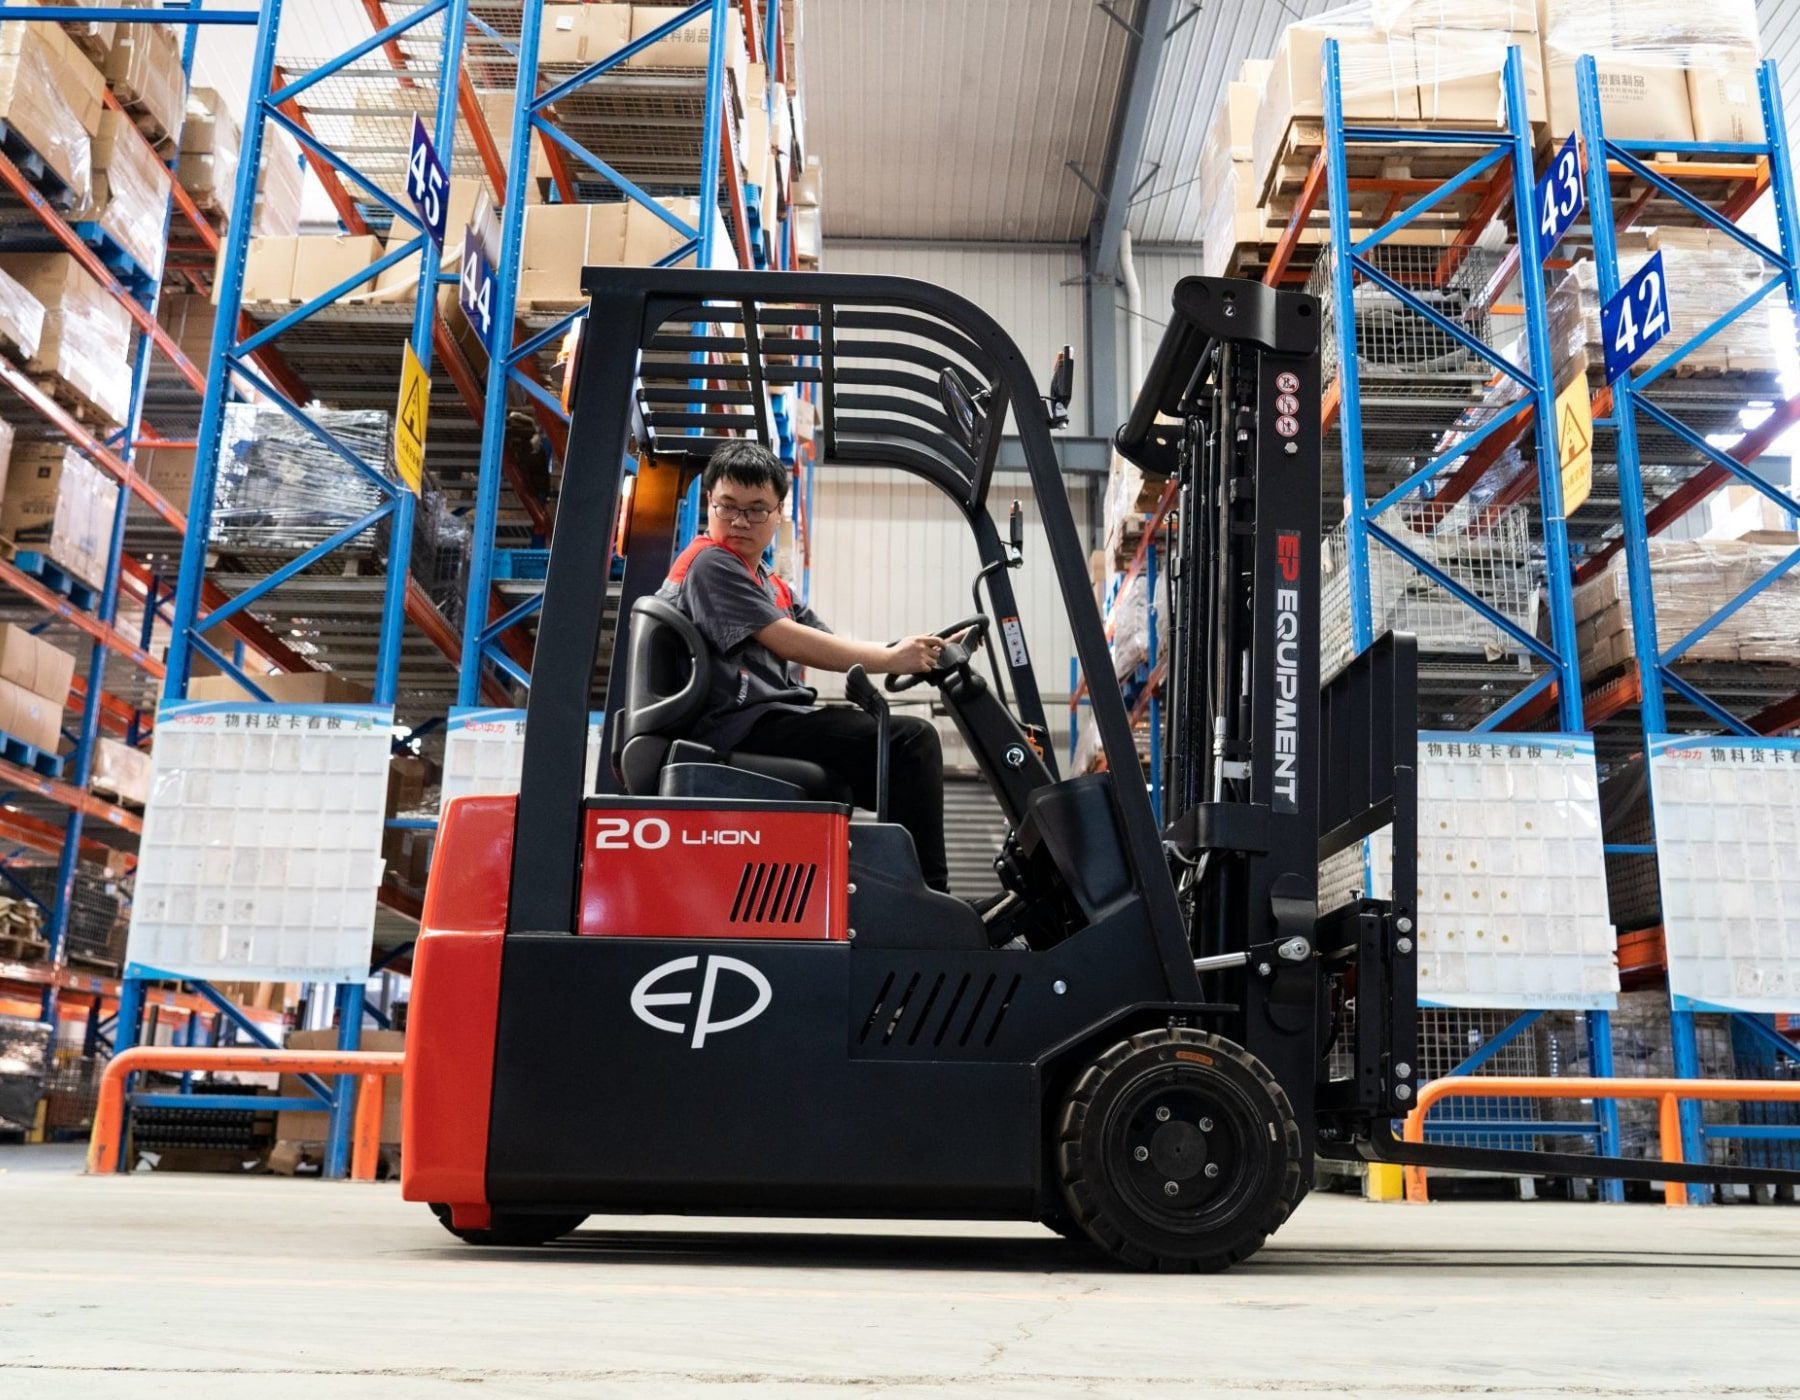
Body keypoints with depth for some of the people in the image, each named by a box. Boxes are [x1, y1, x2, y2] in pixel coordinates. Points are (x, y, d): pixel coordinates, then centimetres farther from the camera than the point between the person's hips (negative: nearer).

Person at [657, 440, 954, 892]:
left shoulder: (772, 588, 27)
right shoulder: (710, 563, -3)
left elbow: (832, 644, 14)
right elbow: (788, 642, -12)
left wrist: (913, 651, -3)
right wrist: (890, 659, -12)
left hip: (772, 724, 10)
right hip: (743, 725, -10)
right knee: (910, 740, -19)